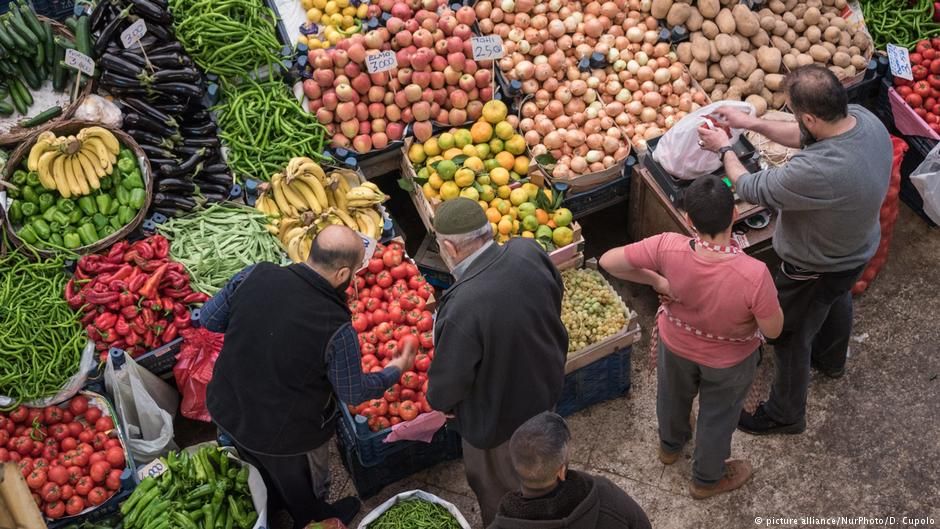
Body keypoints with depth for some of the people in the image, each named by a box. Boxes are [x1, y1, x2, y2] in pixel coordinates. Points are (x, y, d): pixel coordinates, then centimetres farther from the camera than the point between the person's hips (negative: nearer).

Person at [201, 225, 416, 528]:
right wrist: (396, 370, 3)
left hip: (225, 410, 5)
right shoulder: (336, 327, -31)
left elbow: (208, 319, -4)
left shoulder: (256, 274, -21)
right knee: (305, 497, 29)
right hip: (286, 436, -5)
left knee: (265, 474, 37)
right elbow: (354, 393, -14)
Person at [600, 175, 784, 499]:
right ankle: (707, 479, 55)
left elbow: (608, 261, -26)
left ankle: (670, 445, 66)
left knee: (673, 395, 35)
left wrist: (656, 280, -18)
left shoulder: (668, 248, -36)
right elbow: (773, 330, -25)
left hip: (676, 343, 3)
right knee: (718, 414, 28)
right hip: (729, 359, -2)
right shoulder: (754, 274, -41)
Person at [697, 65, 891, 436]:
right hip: (858, 248, 8)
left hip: (816, 269, -8)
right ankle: (831, 360, 67)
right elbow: (805, 136, -2)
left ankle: (785, 414, 42)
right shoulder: (863, 118, -22)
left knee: (790, 336, 17)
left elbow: (752, 189, -28)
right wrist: (753, 123, -5)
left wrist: (724, 149, -11)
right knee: (837, 301, 36)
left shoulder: (816, 171, -46)